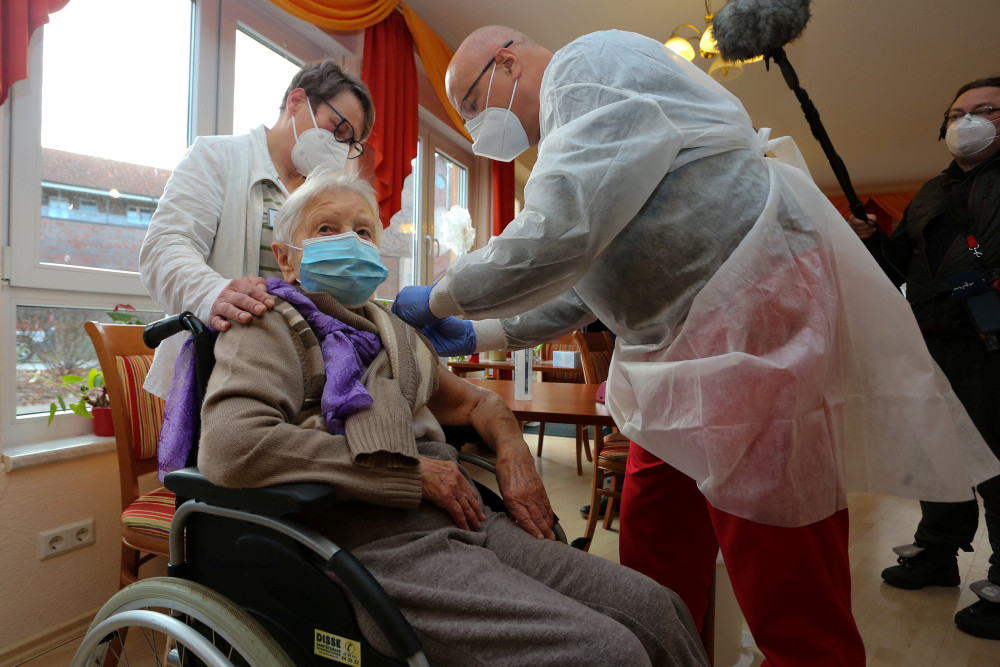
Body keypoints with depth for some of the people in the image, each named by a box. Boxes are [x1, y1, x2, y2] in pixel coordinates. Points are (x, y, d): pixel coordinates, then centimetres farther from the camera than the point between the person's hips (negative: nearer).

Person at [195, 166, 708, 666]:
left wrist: (512, 452, 9)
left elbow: (473, 402, 34)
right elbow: (228, 447, -16)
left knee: (656, 607, -6)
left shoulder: (392, 331, 24)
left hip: (466, 522, 7)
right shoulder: (273, 324, 3)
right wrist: (411, 472, -14)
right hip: (380, 543, -7)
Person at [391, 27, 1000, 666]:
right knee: (653, 577, 15)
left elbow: (557, 241, -22)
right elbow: (581, 285, 24)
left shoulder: (589, 61, -6)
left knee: (790, 607, 0)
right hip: (684, 348, 10)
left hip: (756, 307, -10)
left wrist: (440, 298, -6)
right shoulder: (572, 113, 24)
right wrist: (479, 335, 18)